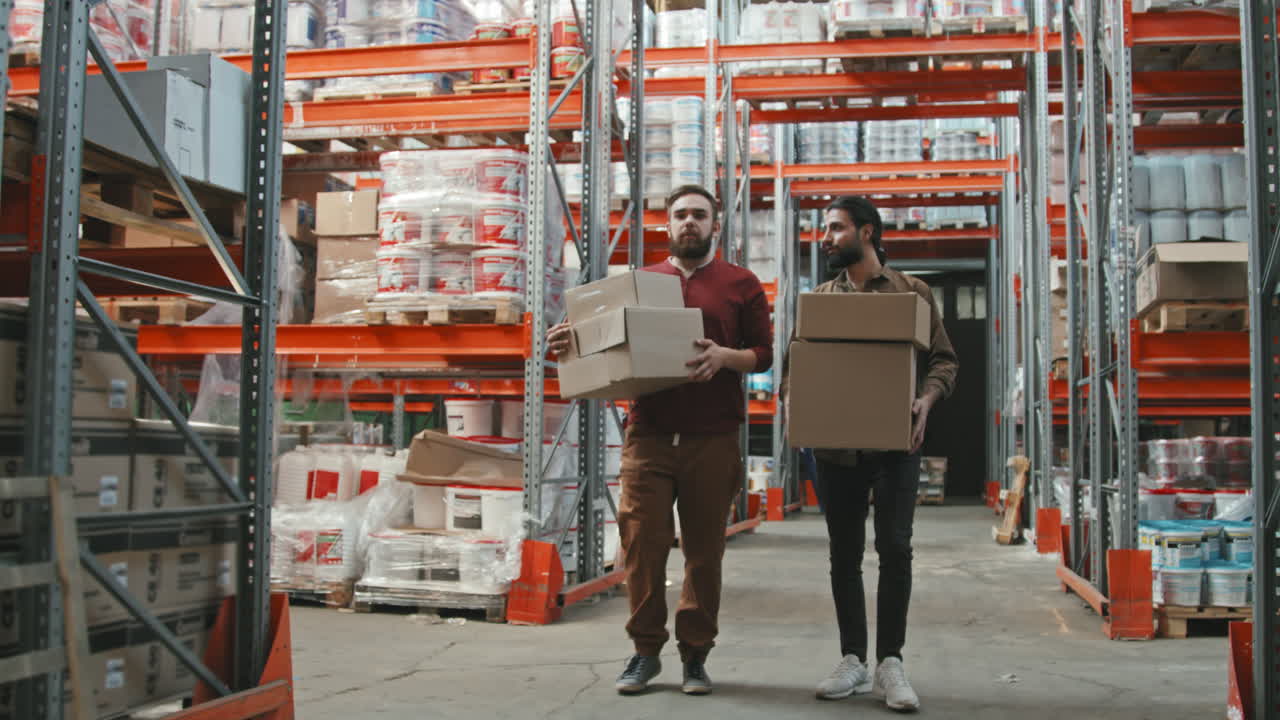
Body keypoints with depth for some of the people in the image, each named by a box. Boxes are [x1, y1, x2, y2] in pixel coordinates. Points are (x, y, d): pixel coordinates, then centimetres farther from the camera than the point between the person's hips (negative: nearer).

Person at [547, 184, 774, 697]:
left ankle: (695, 655, 16)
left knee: (704, 549, 4)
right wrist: (574, 340, -2)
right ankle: (645, 650, 12)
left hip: (712, 439, -1)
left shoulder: (740, 284, 8)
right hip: (649, 433, 1)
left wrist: (724, 356, -14)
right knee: (642, 541, -2)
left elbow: (763, 354, 5)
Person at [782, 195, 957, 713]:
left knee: (894, 547, -6)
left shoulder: (912, 292, 5)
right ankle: (853, 660, 16)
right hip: (835, 444, 3)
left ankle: (890, 662, 3)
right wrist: (791, 398, -11)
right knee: (844, 552, 7)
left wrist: (925, 400, -16)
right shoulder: (818, 298, 12)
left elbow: (943, 359, 3)